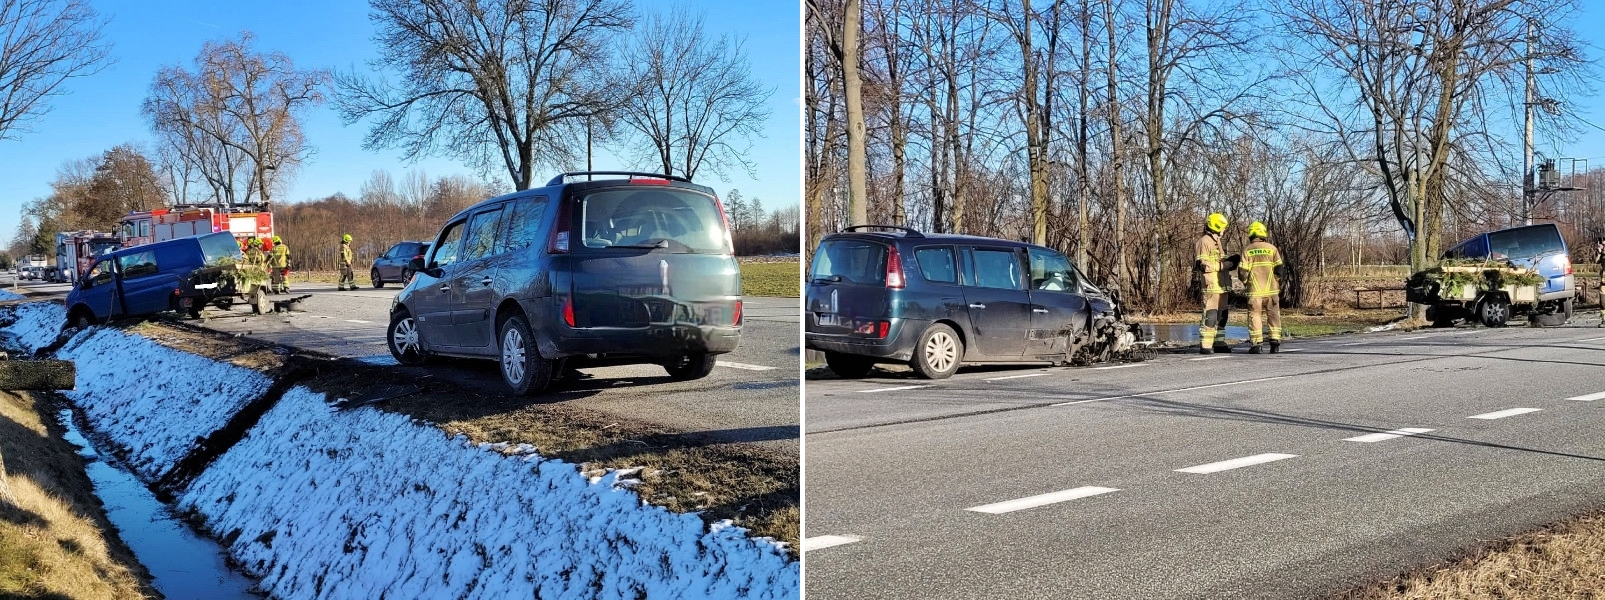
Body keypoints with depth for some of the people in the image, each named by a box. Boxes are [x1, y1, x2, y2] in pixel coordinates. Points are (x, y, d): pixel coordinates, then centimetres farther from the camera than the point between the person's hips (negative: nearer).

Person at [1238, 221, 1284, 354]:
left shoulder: (1247, 250, -2)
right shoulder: (1272, 248, 1)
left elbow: (1242, 271, -6)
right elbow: (1279, 268, 0)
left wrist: (1245, 281, 14)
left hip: (1254, 290, -1)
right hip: (1271, 289, 1)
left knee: (1255, 315, 4)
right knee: (1274, 316, 9)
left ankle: (1255, 345, 1)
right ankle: (1275, 343, 5)